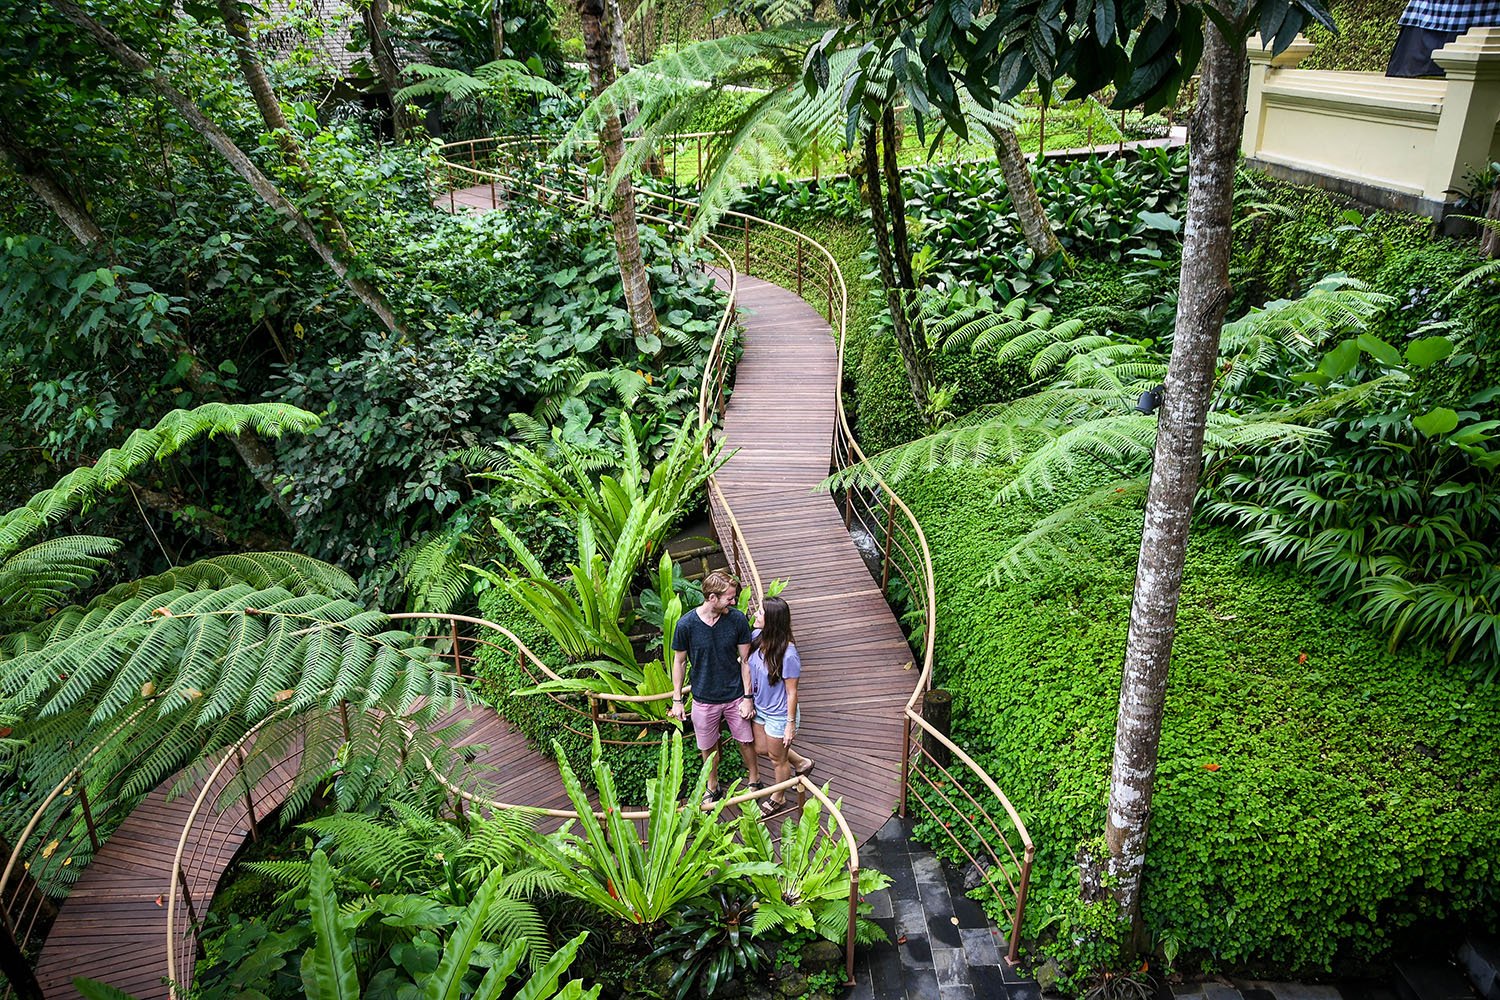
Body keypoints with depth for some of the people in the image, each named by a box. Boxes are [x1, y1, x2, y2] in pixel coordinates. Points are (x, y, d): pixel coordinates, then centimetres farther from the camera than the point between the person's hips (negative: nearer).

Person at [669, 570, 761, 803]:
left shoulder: (738, 619, -16)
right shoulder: (686, 624, -19)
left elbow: (745, 660, -6)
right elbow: (679, 662, -5)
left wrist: (747, 698, -7)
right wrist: (677, 700, -2)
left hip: (735, 696, 1)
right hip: (704, 699, 0)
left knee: (746, 741, 17)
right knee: (708, 748, 17)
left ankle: (755, 781, 43)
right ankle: (713, 789, 42)